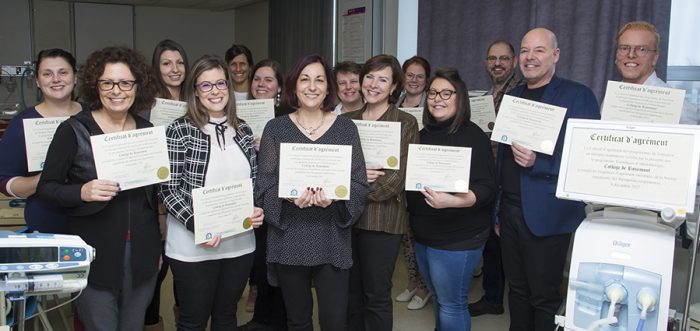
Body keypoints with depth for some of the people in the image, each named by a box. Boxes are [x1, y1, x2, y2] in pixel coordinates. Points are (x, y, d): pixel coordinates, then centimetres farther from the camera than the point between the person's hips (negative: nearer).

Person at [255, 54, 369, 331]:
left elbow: (360, 184, 0)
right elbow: (264, 185, -1)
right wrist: (290, 196, -20)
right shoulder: (276, 128, 2)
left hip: (332, 240, 0)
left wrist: (334, 196, -20)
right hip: (289, 240, 1)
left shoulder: (345, 128, 2)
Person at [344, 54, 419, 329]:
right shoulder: (347, 121, 11)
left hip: (382, 218, -4)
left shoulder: (406, 124, -3)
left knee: (377, 295, 6)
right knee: (350, 292, 14)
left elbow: (397, 178, -11)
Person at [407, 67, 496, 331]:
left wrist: (451, 201, -36)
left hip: (458, 237, -7)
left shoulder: (472, 136, -13)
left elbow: (486, 188, -19)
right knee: (439, 300, 20)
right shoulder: (424, 135, 8)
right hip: (423, 233, 7)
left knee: (451, 306, 3)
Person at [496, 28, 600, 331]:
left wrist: (538, 162, -26)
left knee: (544, 297, 6)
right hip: (509, 210, 6)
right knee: (517, 289, 17)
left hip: (546, 215, -6)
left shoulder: (578, 96, -7)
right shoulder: (512, 96, 13)